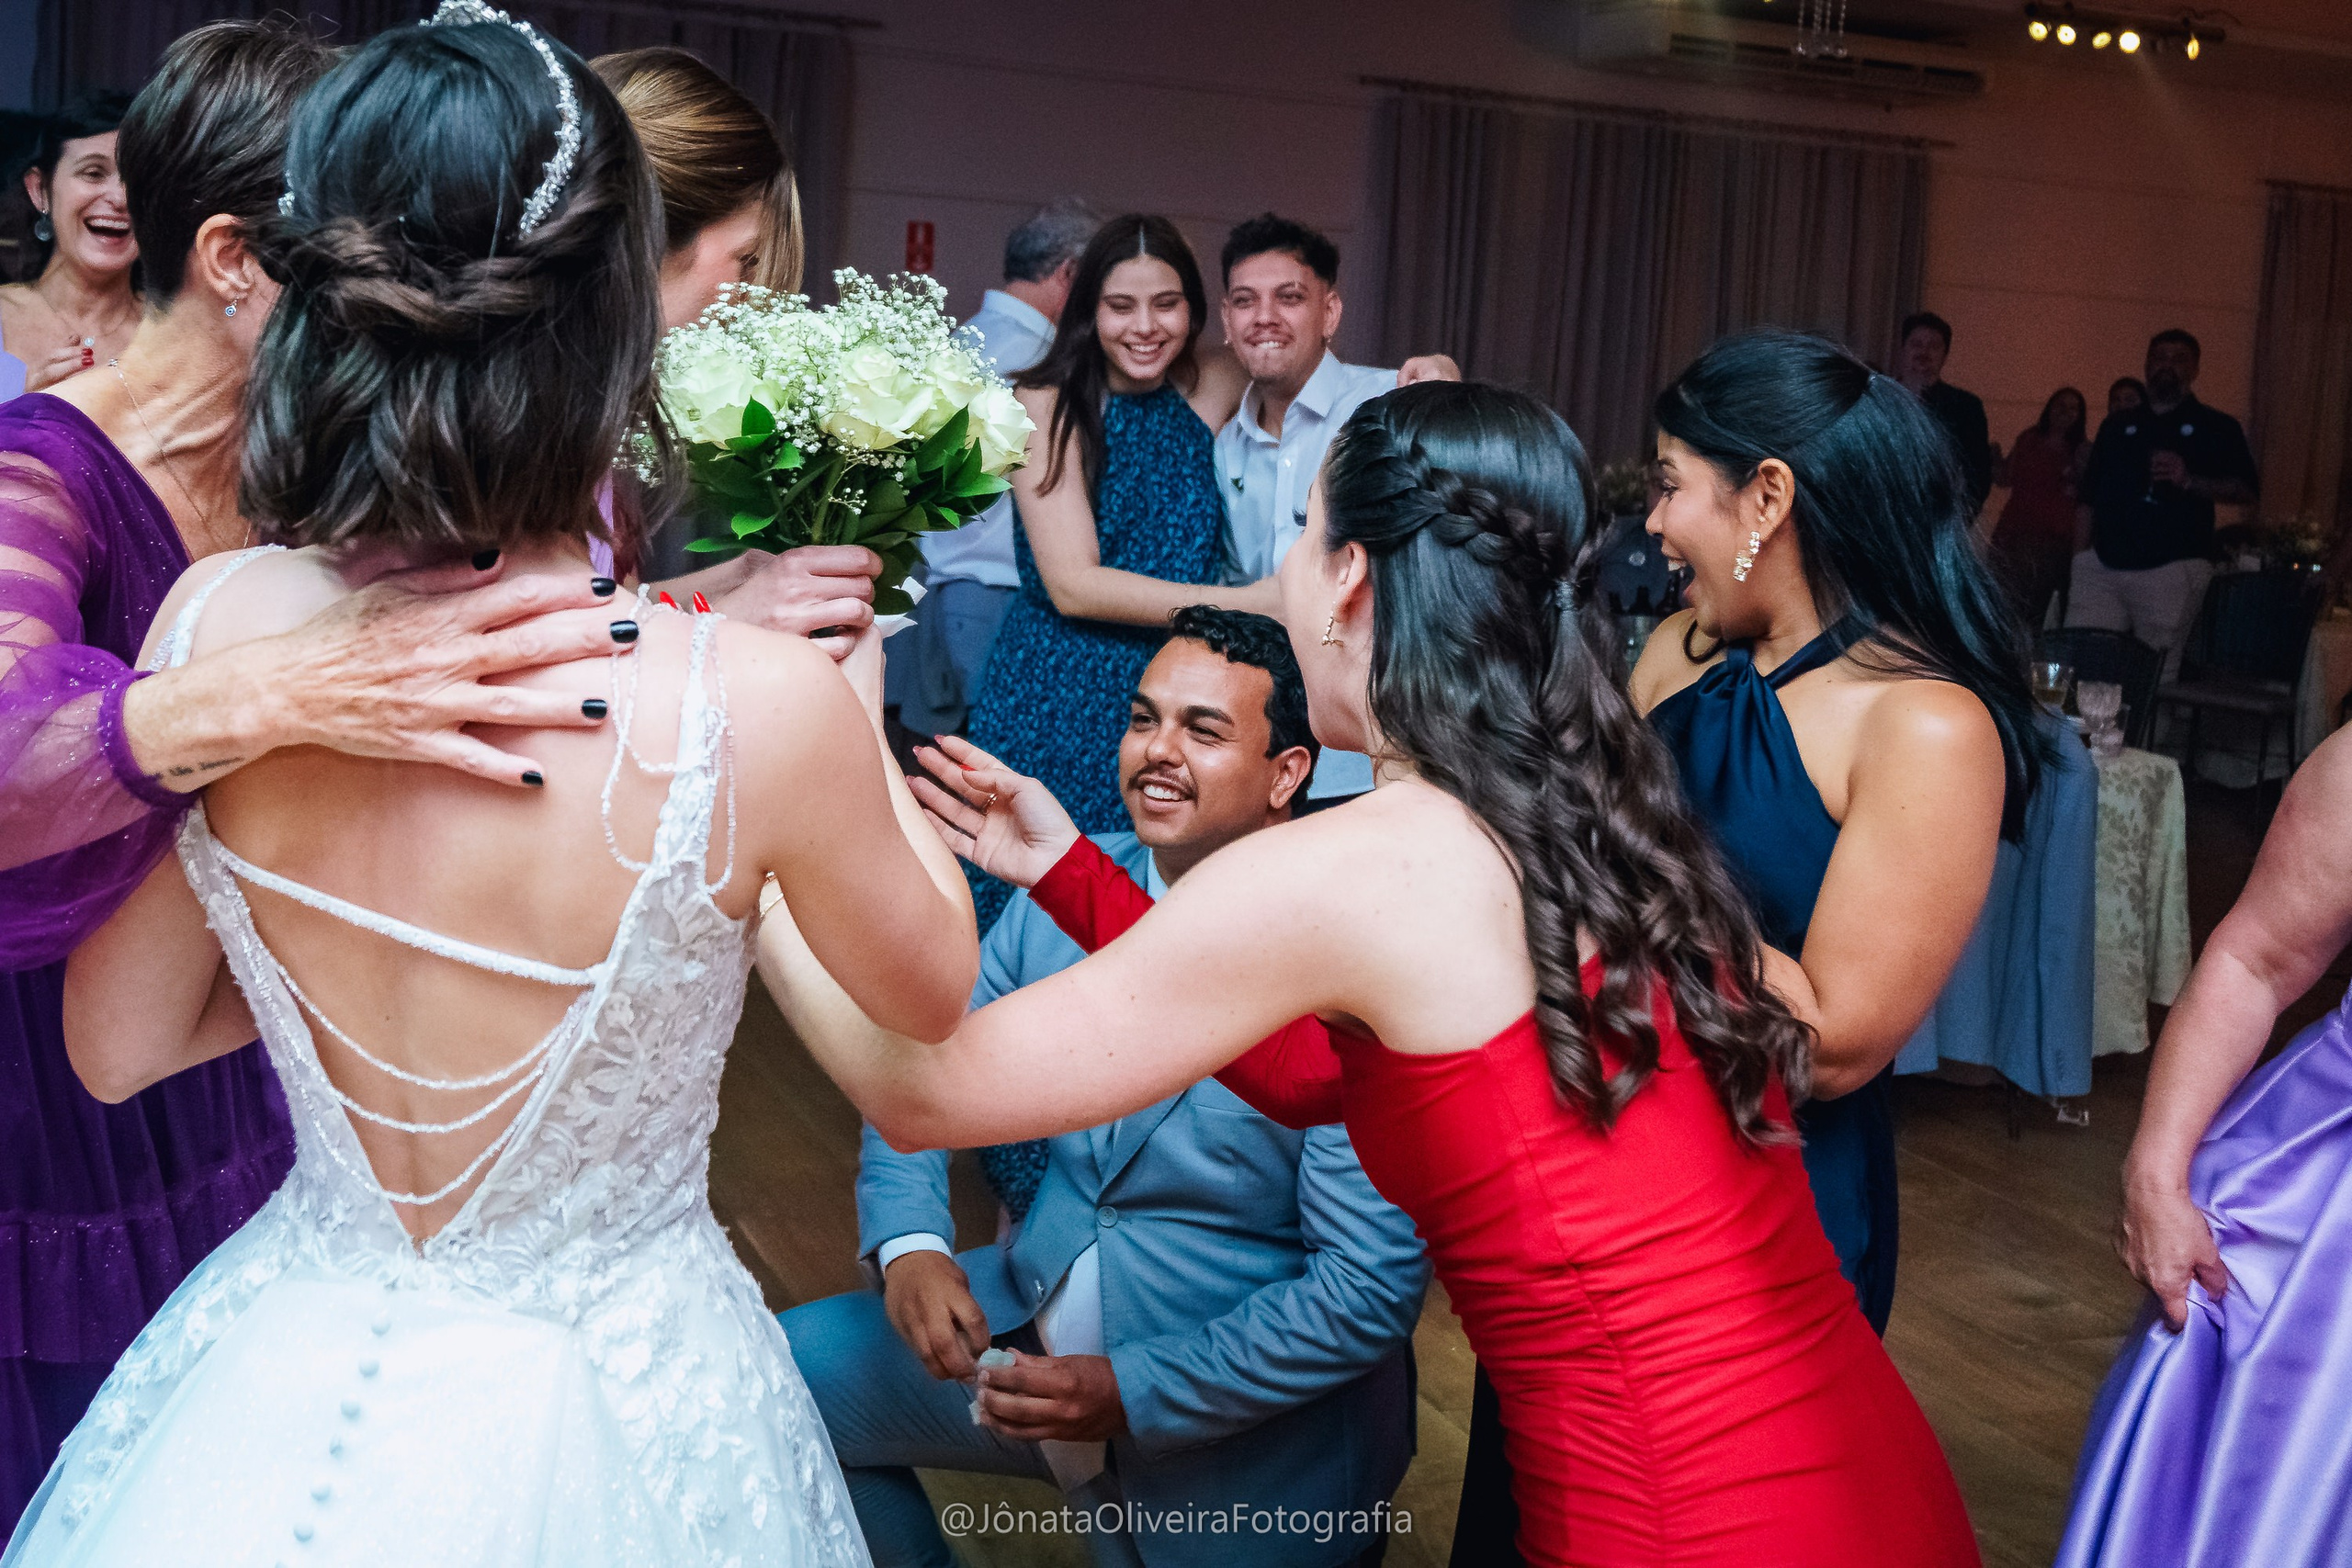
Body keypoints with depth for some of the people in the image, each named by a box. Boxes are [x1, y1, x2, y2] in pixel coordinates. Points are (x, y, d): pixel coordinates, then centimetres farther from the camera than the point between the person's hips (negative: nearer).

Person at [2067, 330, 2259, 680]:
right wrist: (2079, 559, 9)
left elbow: (2245, 490, 1)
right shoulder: (2118, 426, 20)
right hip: (2101, 567, 3)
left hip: (2172, 569, -3)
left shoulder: (2217, 428, 10)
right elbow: (2089, 497, 18)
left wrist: (2189, 480, -15)